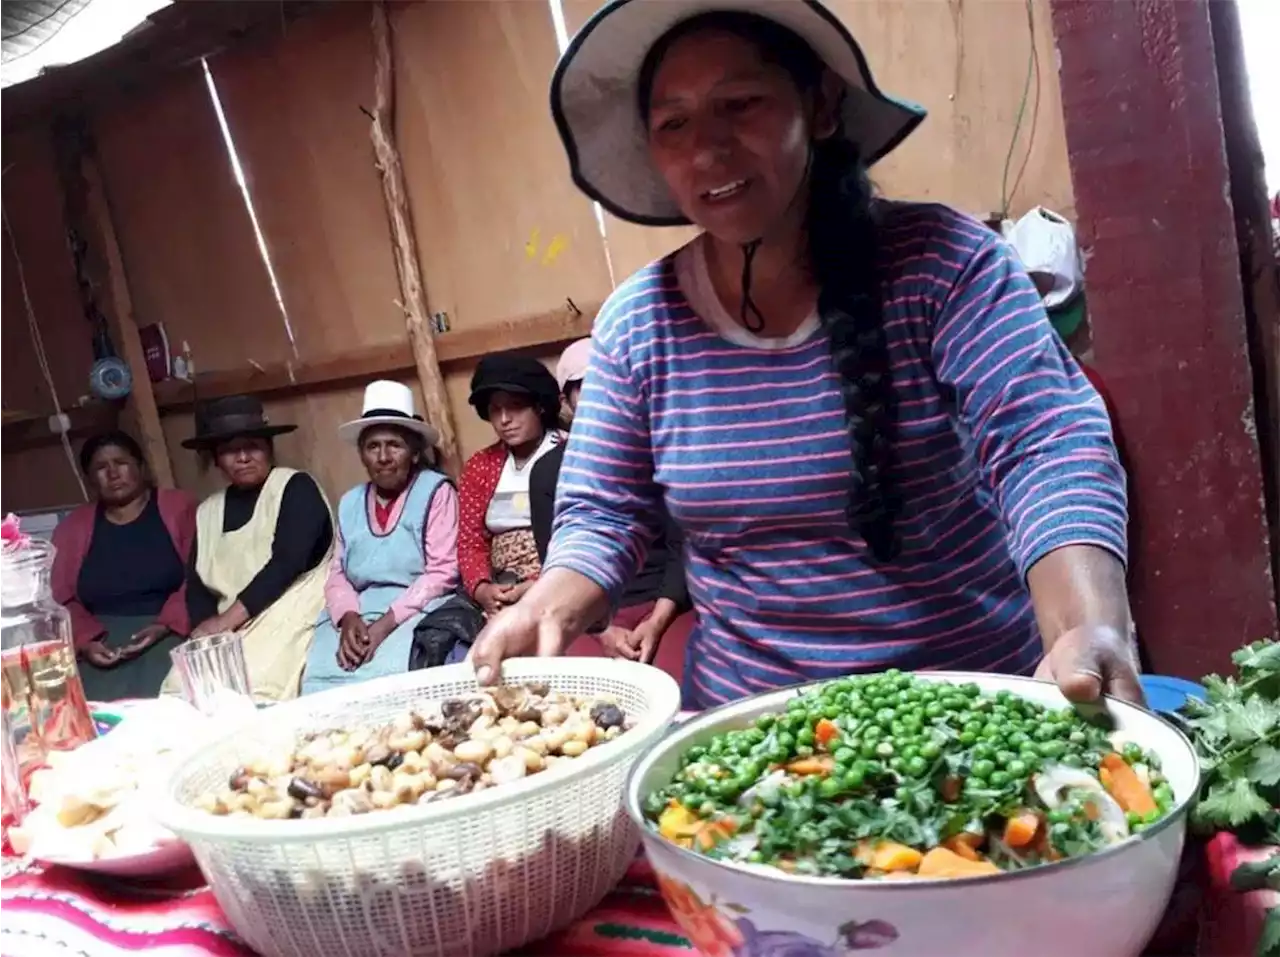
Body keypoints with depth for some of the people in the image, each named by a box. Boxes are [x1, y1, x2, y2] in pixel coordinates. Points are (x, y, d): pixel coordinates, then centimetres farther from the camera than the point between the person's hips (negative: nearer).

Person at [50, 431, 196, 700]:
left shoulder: (178, 507, 8)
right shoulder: (72, 527, 17)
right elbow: (62, 600, 11)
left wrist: (166, 624, -14)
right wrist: (85, 641, -8)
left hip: (171, 633, -2)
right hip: (102, 641, 2)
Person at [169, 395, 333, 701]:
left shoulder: (296, 488, 0)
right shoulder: (208, 511, 18)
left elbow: (286, 564, -12)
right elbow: (197, 586, 12)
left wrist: (226, 620, -15)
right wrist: (209, 627, -9)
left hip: (290, 617, -5)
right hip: (228, 629, 5)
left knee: (251, 693, -29)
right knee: (179, 689, -17)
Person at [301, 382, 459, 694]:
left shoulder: (436, 491, 0)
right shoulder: (350, 503, 17)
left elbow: (442, 572, -8)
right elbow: (337, 572, 13)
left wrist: (387, 623, -17)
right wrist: (348, 618, -9)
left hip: (416, 613, -4)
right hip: (358, 614, 5)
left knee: (381, 682, -31)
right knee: (318, 680, -22)